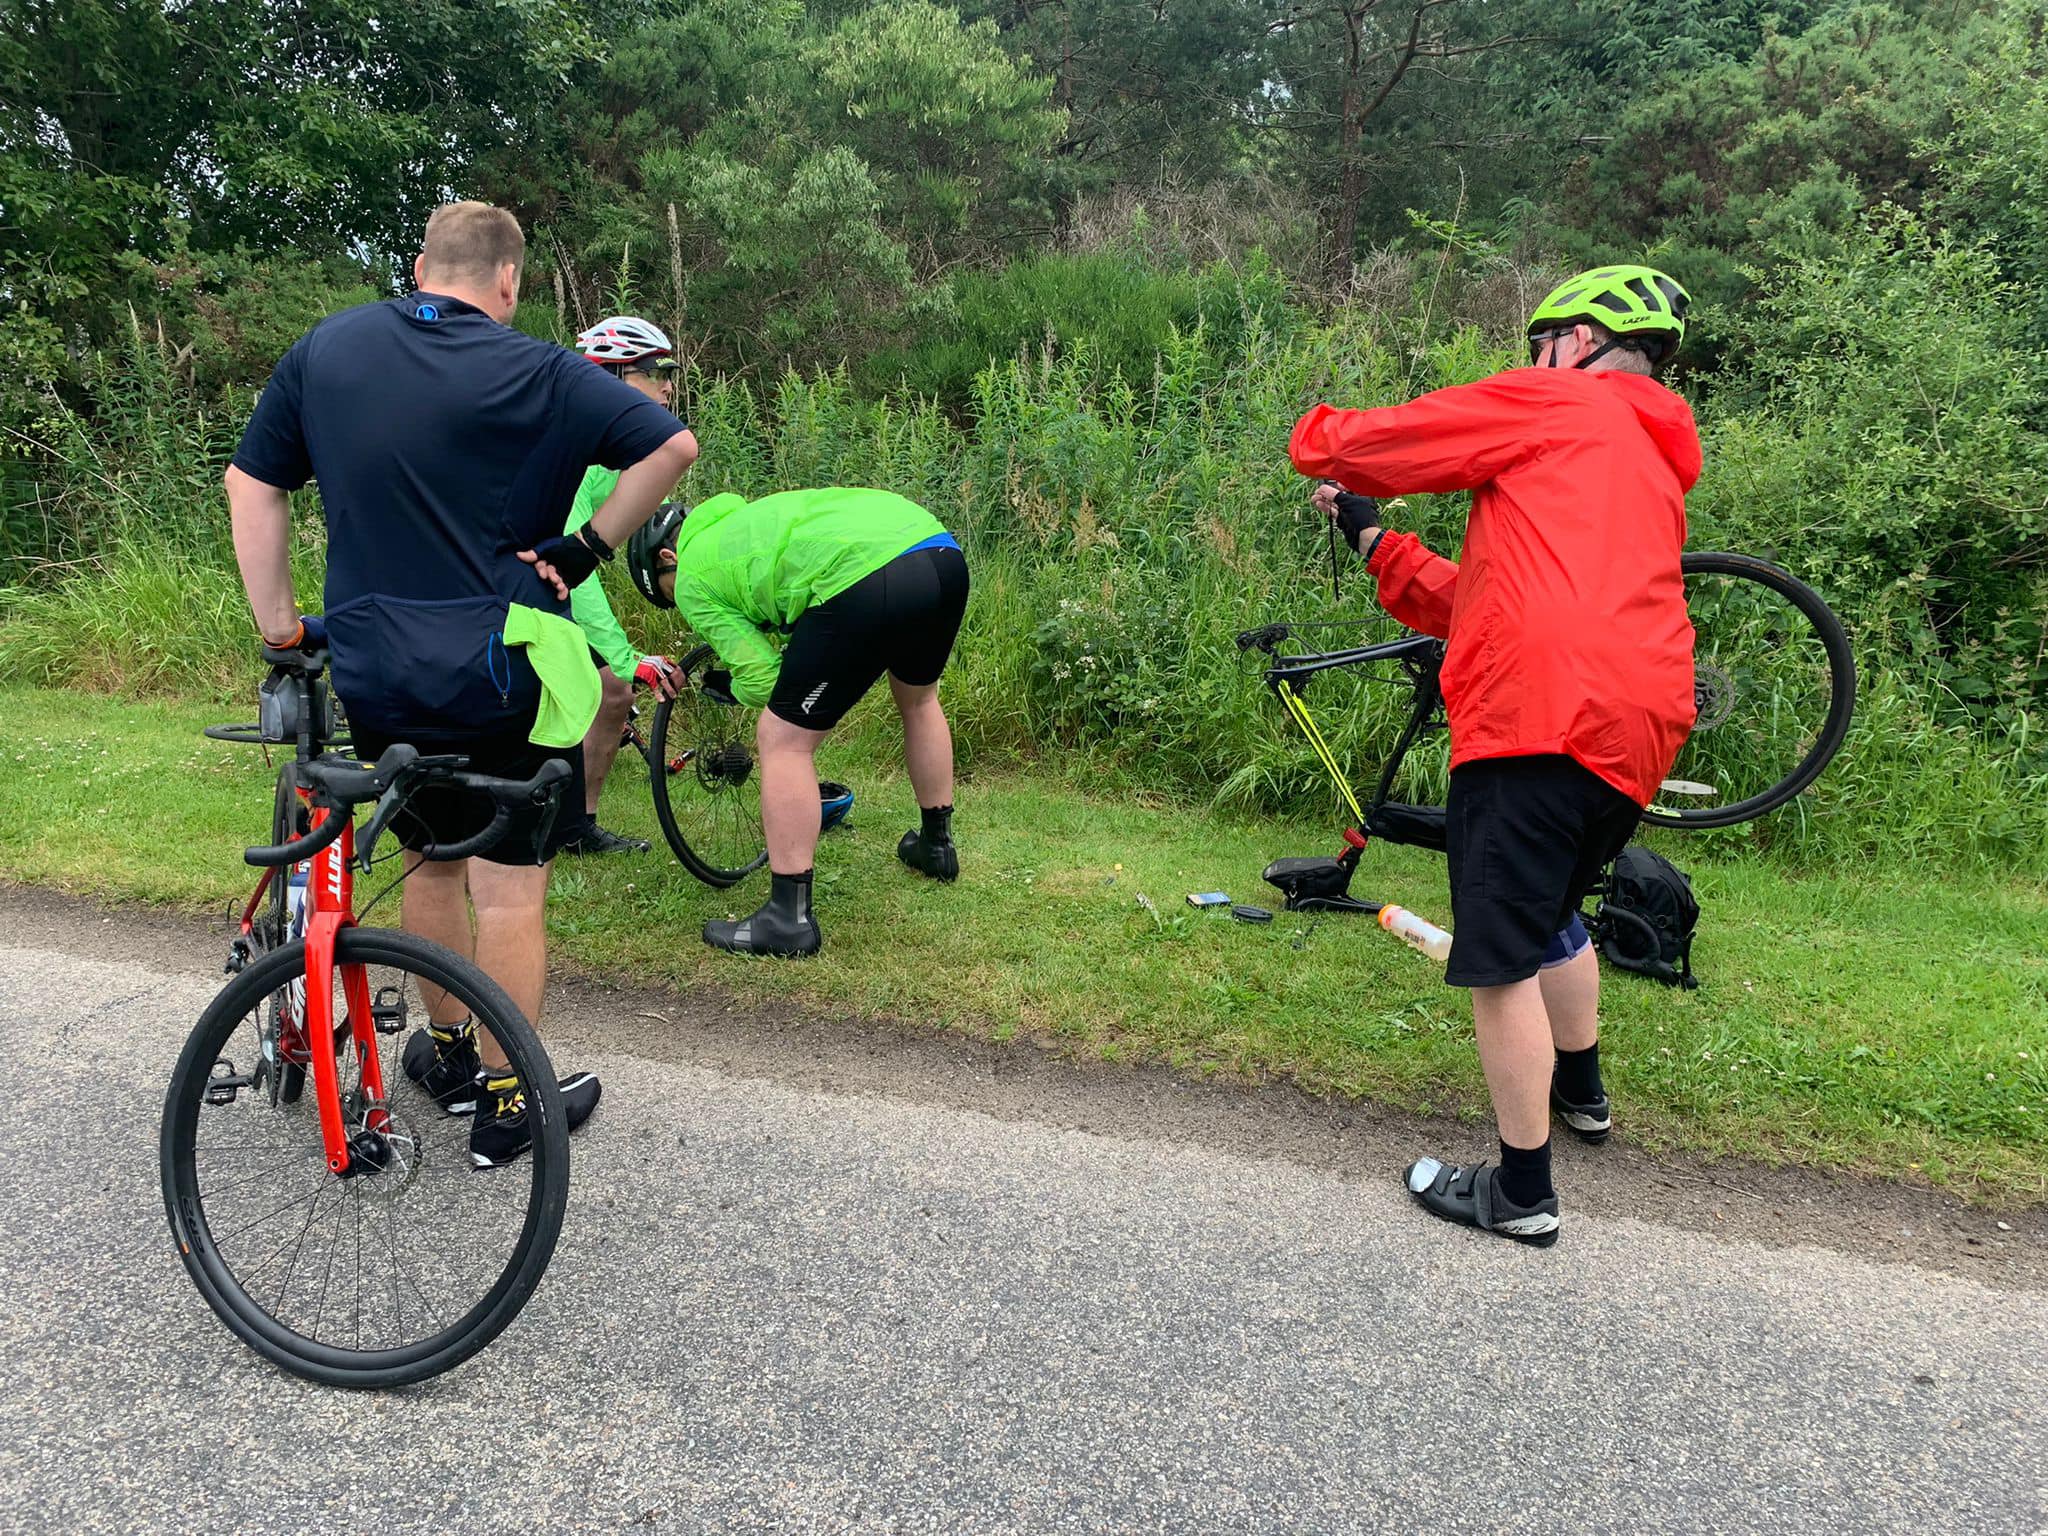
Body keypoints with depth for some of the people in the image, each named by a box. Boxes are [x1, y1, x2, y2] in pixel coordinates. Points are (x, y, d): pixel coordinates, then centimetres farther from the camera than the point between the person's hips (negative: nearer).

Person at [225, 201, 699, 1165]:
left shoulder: (326, 348, 7)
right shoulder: (534, 372, -8)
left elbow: (251, 482, 10)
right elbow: (671, 445, -15)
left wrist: (276, 624, 12)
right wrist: (587, 550, -7)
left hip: (371, 675, 5)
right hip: (498, 673, -5)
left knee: (429, 859, 22)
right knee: (510, 885, 5)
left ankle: (447, 1052, 37)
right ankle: (506, 1104, 14)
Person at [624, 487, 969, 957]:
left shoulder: (693, 578, 13)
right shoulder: (741, 517, 36)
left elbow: (763, 679, 6)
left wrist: (728, 685, 27)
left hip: (868, 582, -9)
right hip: (946, 553, 9)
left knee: (784, 740, 5)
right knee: (918, 698, 34)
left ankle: (789, 919, 7)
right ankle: (937, 844, 51)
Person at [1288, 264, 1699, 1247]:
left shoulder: (1549, 404, 5)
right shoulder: (1658, 469, 30)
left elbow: (1351, 444, 3)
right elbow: (1480, 605, 28)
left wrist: (1321, 433, 26)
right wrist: (1371, 541, 30)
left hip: (1542, 721, -9)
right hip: (1638, 739, 9)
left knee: (1500, 956, -1)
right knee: (1552, 908, 30)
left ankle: (1522, 1193, 7)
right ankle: (1579, 1092, 48)